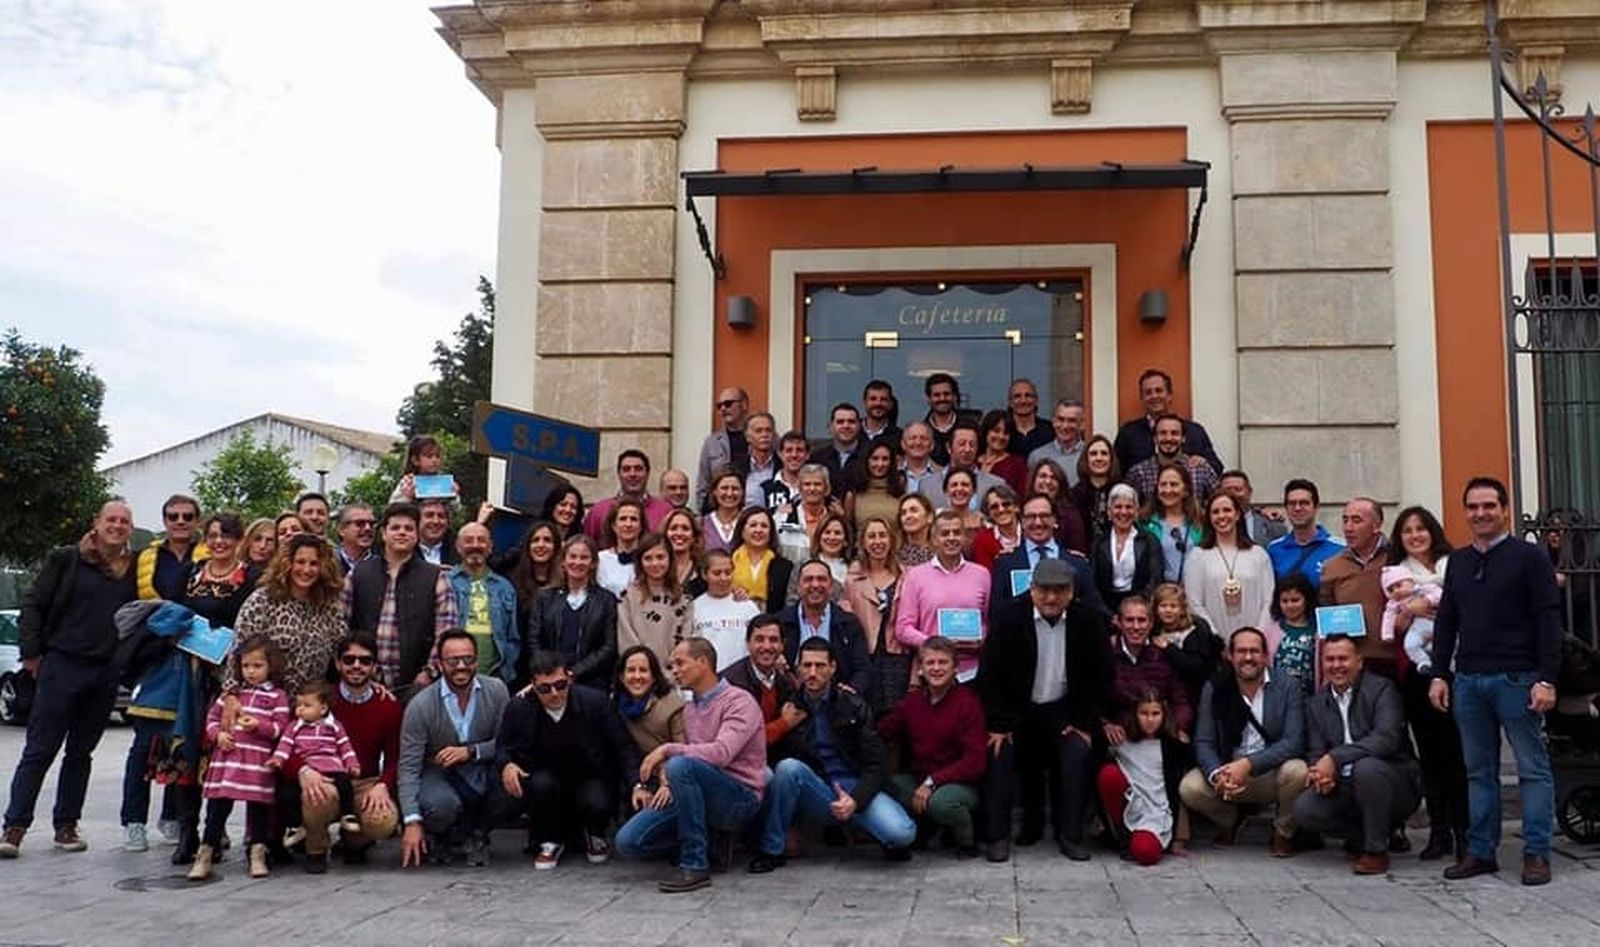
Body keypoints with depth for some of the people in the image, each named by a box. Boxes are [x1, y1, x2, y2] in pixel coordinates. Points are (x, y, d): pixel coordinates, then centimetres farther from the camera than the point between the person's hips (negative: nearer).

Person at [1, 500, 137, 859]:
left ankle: (66, 825, 19)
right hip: (62, 666, -3)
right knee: (40, 749, -1)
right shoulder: (67, 559, -2)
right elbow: (34, 604, 0)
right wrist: (31, 652, -5)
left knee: (81, 752, 11)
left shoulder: (135, 569, 6)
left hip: (105, 674, 3)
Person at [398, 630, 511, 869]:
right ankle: (438, 837, 6)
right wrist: (412, 822, -22)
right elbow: (409, 767, -13)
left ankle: (476, 835, 2)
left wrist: (470, 751, -24)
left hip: (483, 773, 2)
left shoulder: (496, 691, -9)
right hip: (440, 775, -2)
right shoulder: (420, 705, -14)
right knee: (440, 806, -36)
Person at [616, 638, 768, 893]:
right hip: (702, 796, 7)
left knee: (680, 765, -35)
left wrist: (668, 750, -21)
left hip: (740, 799, -7)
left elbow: (721, 753, -24)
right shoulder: (690, 709, 18)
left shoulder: (738, 701, -8)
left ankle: (695, 865, -24)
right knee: (628, 841, -12)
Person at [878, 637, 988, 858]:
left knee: (940, 801, -37)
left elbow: (976, 761, -15)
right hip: (917, 780, 5)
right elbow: (880, 735, -2)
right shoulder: (911, 701, 6)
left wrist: (932, 782, -20)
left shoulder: (968, 702, -10)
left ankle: (967, 841, -3)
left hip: (961, 784, -5)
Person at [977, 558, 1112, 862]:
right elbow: (990, 673, -12)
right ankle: (999, 836, -3)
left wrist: (1085, 722, -6)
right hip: (1016, 709, -1)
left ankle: (1070, 835, -5)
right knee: (999, 755, -16)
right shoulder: (1010, 616, -14)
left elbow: (1099, 675, -2)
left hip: (1063, 710, 1)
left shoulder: (1088, 620, -9)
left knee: (1077, 755, -18)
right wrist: (997, 724, -14)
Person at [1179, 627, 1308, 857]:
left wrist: (1248, 764, -28)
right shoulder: (1214, 689, 0)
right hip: (1228, 771, 1)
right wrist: (1217, 775, -26)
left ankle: (1283, 831, -1)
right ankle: (1229, 819, 12)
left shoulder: (1287, 689, -5)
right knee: (1189, 788, -24)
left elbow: (1294, 742, -15)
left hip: (1273, 774, -1)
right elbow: (1203, 742, -4)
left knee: (1296, 771, -33)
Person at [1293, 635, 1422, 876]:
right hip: (1345, 788, 5)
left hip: (1397, 785, -5)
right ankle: (1370, 834, 7)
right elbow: (1315, 753, 5)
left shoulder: (1381, 689, -9)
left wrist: (1334, 758, -31)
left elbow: (1387, 740, -24)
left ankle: (1376, 849, -16)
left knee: (1366, 767, -36)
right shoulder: (1316, 704, 8)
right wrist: (1322, 774, -20)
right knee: (1303, 809, -19)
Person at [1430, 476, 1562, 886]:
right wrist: (1439, 674, 10)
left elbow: (1548, 620, -7)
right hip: (1467, 680, 5)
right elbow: (1446, 621, 17)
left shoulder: (1529, 557, -1)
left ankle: (1536, 853, 7)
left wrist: (1546, 679, -13)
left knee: (1532, 769, 1)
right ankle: (1481, 851, 15)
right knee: (1479, 771, 9)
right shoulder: (1458, 562, 15)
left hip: (1516, 679, -5)